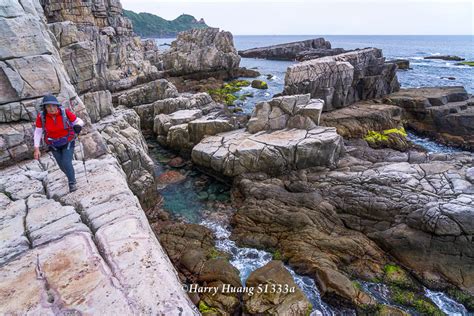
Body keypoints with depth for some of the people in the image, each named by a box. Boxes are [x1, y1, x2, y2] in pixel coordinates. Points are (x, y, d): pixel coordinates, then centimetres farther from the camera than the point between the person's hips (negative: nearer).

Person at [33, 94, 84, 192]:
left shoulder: (65, 113, -25)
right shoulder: (41, 116, -20)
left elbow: (79, 121, -13)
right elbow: (38, 132, -9)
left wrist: (78, 126, -38)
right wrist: (36, 149, -13)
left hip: (68, 142, -2)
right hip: (54, 145, 2)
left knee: (67, 163, -13)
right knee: (62, 165, 14)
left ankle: (72, 183, 12)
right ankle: (71, 176, 47)